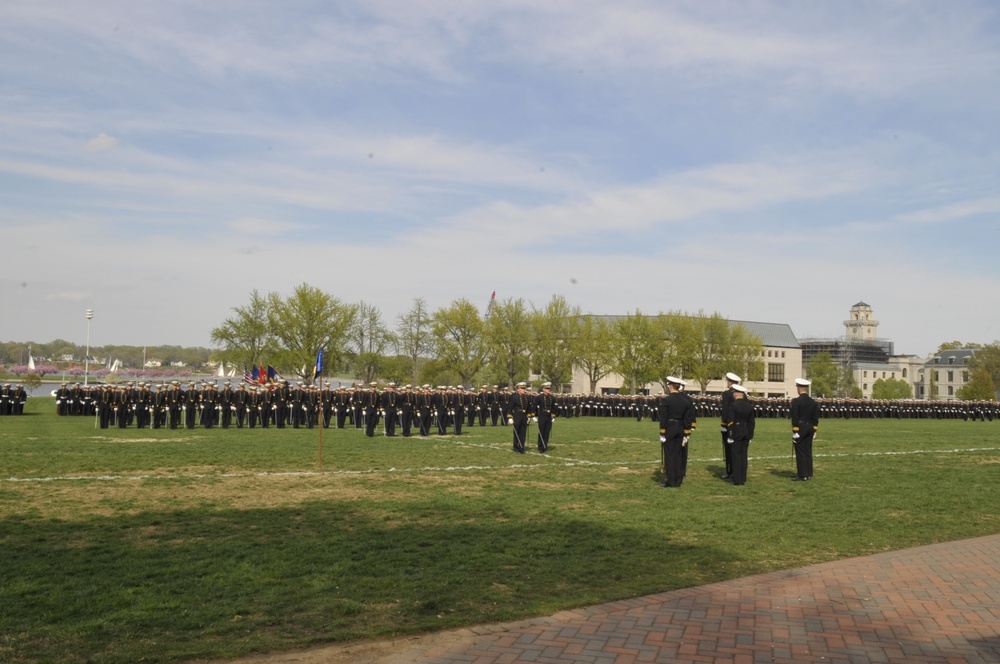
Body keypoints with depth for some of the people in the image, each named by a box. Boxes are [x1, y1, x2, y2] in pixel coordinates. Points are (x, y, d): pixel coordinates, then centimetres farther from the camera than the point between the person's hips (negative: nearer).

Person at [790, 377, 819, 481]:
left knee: (800, 452, -2)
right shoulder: (813, 401, 7)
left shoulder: (796, 401, -13)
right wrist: (814, 430, 16)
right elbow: (815, 418, 10)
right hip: (810, 428, 6)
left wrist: (794, 432, -11)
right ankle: (809, 474, 14)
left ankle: (802, 475, -2)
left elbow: (795, 418, -14)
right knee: (808, 451, 11)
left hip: (800, 428, -6)